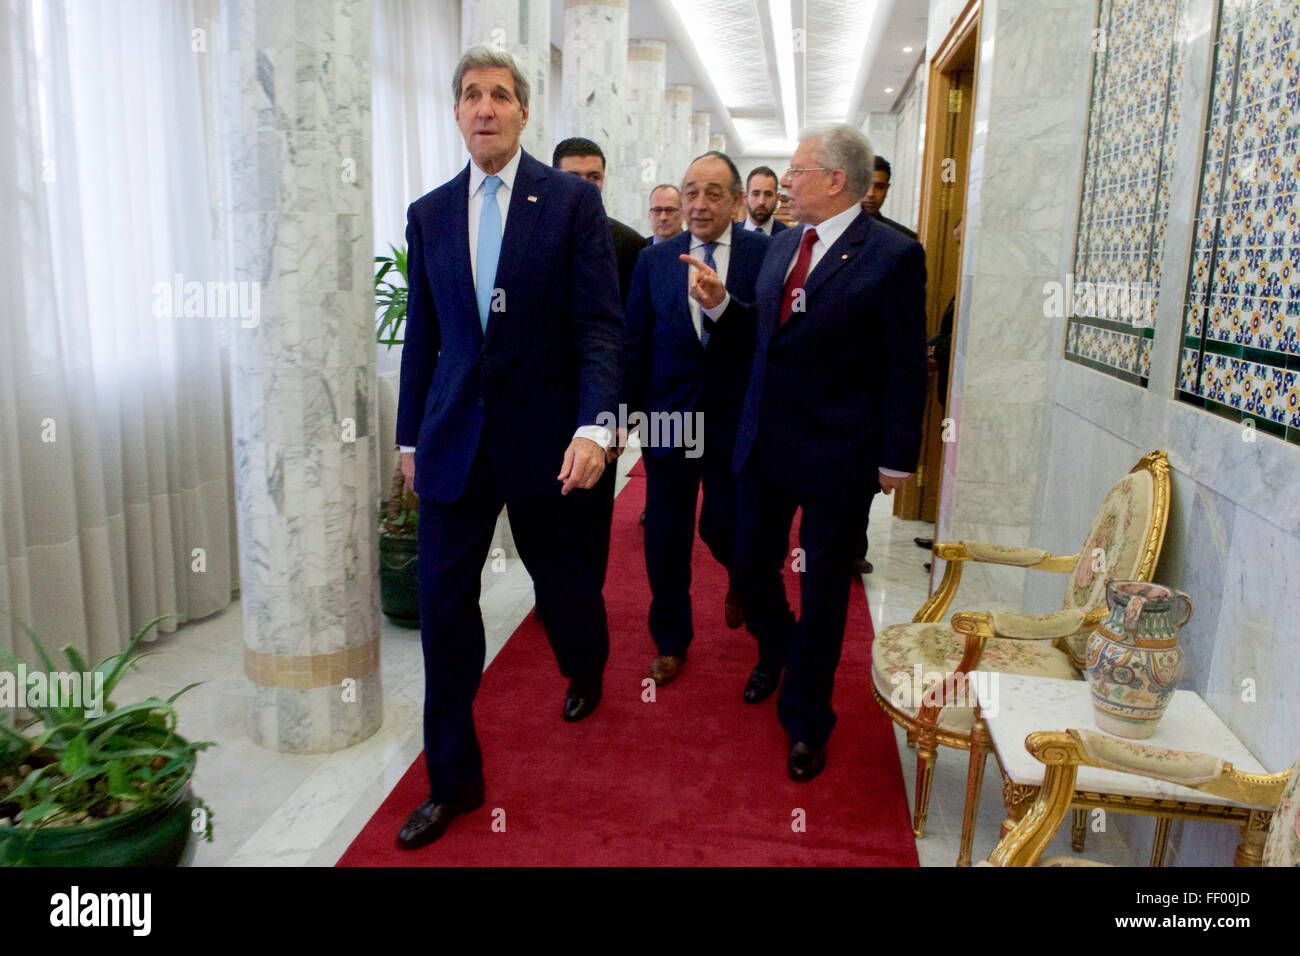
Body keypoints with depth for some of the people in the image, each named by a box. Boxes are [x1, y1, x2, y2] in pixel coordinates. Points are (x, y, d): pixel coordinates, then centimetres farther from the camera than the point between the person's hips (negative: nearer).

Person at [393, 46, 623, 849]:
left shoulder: (574, 200, -3)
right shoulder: (429, 213, 8)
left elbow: (601, 324, -9)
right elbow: (422, 335, 12)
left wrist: (594, 426, -20)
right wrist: (412, 436, 13)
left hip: (544, 435, -3)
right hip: (454, 439, 3)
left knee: (562, 576, 15)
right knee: (443, 603, 2)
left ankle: (587, 672, 50)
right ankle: (454, 778, 19)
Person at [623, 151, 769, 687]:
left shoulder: (765, 254, -4)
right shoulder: (654, 260, 3)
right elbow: (635, 344, 6)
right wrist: (623, 411, 5)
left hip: (737, 420, -2)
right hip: (669, 417, 2)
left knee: (723, 527, 8)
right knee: (665, 539, 9)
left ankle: (739, 578, 46)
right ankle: (671, 643, 29)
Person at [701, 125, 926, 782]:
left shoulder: (893, 256, -10)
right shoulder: (781, 245, 10)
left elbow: (906, 367, -10)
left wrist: (897, 457, -10)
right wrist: (719, 304, -1)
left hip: (836, 451, -6)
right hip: (763, 439, 6)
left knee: (823, 586, 7)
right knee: (753, 563, 16)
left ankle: (805, 720, 25)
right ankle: (776, 652, 48)